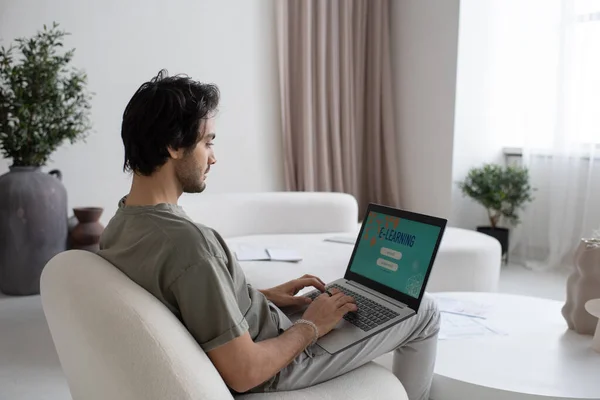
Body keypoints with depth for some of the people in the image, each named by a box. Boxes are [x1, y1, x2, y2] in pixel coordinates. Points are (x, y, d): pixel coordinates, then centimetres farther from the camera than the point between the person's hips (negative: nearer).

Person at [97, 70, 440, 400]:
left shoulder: (120, 226, -7)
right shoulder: (188, 243, -37)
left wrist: (264, 295, 5)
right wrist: (311, 327, -15)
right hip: (275, 370, -8)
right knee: (424, 311, 8)